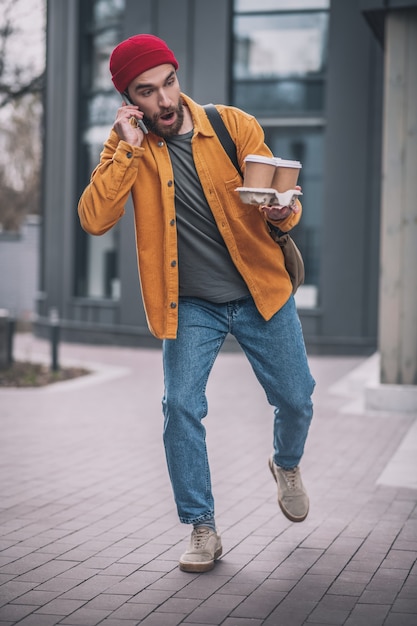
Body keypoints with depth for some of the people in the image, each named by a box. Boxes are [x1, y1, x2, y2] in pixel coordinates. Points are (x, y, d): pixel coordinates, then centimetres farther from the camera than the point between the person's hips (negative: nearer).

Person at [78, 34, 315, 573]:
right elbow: (93, 219, -19)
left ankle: (286, 465, 43)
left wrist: (283, 212, -30)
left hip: (260, 291, 1)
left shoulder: (234, 125, -9)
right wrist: (130, 147, -24)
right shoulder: (127, 144, -7)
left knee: (295, 399, 8)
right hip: (189, 304, 0)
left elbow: (284, 199, -6)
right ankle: (202, 529, 5)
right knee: (181, 407, -11)